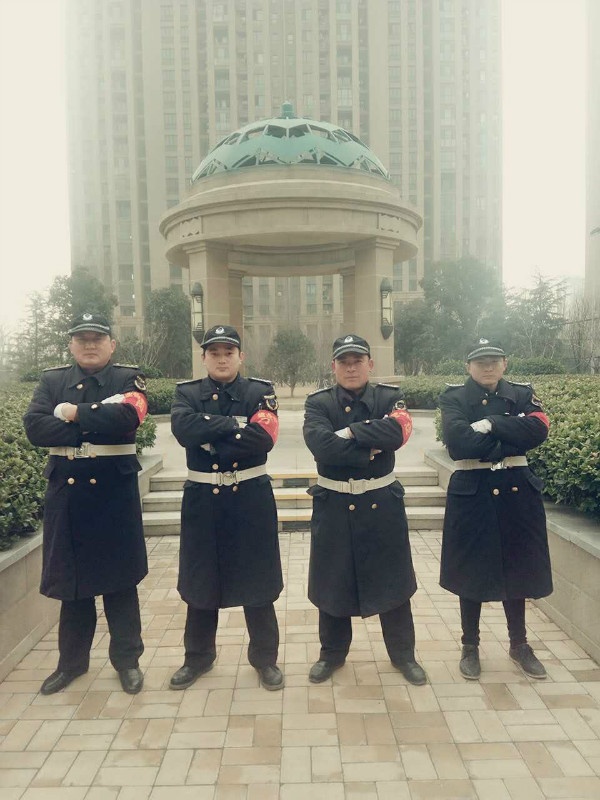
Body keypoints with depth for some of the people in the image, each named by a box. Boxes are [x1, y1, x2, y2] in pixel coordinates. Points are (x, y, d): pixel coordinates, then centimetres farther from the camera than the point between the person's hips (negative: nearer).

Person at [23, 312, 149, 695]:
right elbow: (35, 426, -7)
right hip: (66, 492, 3)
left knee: (119, 578, 7)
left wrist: (74, 413, -12)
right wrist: (93, 429, -15)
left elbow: (126, 417, -21)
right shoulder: (52, 380, 9)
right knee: (71, 578, 13)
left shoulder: (128, 378, 0)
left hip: (115, 491, -3)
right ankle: (71, 661, 31)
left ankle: (127, 659, 23)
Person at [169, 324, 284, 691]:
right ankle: (198, 657, 33)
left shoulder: (260, 392, -1)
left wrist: (211, 441, -15)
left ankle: (265, 658, 27)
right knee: (201, 579, 13)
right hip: (202, 499, 2)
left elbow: (263, 438, -17)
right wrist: (233, 423, -18)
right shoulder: (187, 393, 3)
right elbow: (184, 428, -17)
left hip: (251, 497, -1)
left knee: (257, 580, 8)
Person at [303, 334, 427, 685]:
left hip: (382, 503, 0)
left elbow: (396, 433, -22)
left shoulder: (390, 397, -1)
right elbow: (322, 446, -22)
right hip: (334, 505, 0)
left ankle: (404, 654, 32)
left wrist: (349, 433, -20)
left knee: (392, 578, 11)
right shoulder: (318, 403, -3)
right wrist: (372, 448, -19)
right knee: (333, 580, 11)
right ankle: (332, 653, 32)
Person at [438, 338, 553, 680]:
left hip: (516, 492, 3)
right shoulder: (454, 398, -3)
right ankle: (471, 646, 26)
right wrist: (511, 439, -14)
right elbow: (458, 441, -20)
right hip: (472, 494, -2)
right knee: (472, 572, 8)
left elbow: (538, 430, -13)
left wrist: (491, 424, -18)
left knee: (516, 568, 14)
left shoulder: (523, 394, 6)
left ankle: (519, 644, 34)